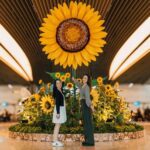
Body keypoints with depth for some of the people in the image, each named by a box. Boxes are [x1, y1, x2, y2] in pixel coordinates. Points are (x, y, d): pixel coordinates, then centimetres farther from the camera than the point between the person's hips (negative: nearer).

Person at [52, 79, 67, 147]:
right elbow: (57, 103, -20)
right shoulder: (57, 92, -15)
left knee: (58, 125, 10)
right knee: (57, 125, -8)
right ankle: (55, 141, -6)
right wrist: (58, 113, -23)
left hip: (61, 109, 10)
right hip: (59, 109, -10)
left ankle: (55, 140, 15)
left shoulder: (60, 91, 12)